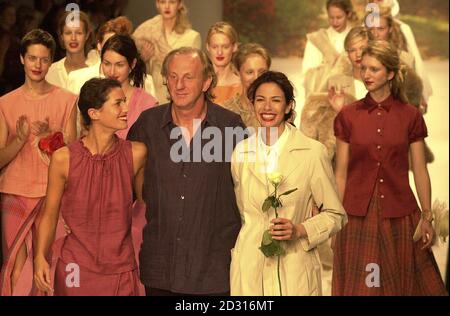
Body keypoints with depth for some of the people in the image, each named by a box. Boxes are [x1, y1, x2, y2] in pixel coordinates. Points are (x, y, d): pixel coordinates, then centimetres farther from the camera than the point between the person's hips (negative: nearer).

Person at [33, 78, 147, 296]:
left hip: (121, 272, 1)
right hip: (75, 268, -1)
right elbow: (49, 215, -2)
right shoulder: (64, 159, -10)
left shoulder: (136, 154, -7)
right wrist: (40, 257, -13)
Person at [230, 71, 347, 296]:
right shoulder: (241, 151, 5)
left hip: (295, 269, -2)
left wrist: (299, 230, -14)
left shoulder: (313, 152, -5)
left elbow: (336, 215, 0)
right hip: (248, 269, 2)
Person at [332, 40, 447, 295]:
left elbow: (420, 171, 3)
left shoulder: (411, 116, 1)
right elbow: (341, 172, 3)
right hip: (358, 215, 0)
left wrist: (427, 216, -1)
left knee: (402, 283, 8)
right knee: (360, 284, 6)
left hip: (399, 215, 0)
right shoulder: (348, 116, 2)